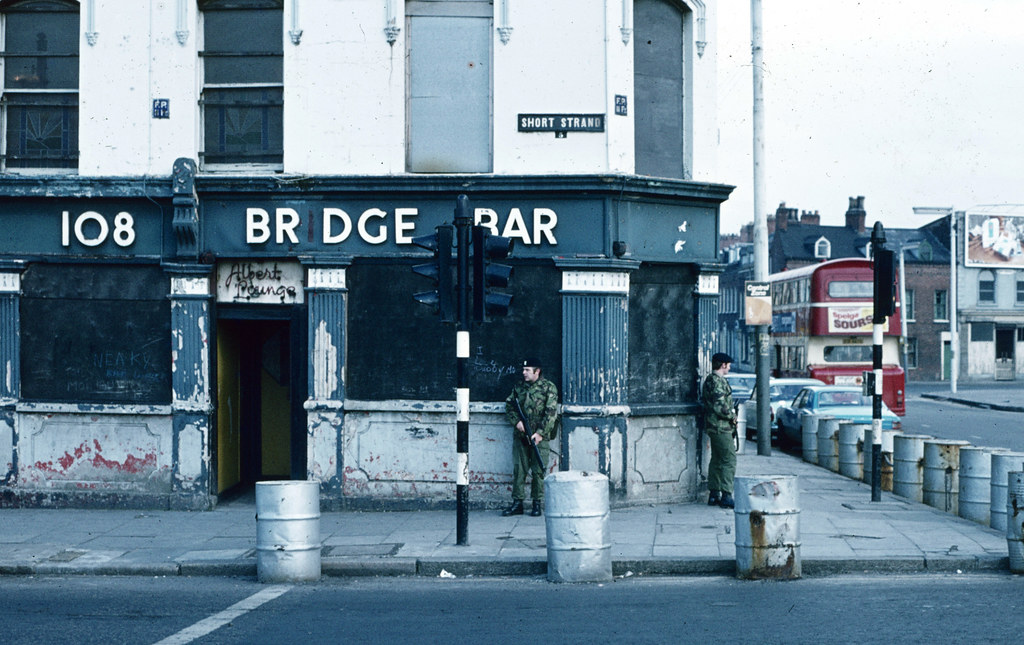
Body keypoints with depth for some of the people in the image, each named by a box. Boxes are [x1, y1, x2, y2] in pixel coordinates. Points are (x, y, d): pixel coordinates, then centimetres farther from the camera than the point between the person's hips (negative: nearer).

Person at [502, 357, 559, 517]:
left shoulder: (548, 388, -2)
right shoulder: (519, 387, 12)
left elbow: (551, 413, -8)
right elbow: (509, 406, 16)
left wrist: (540, 433, -15)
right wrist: (516, 421, -4)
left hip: (540, 436, -4)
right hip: (520, 435, 4)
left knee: (538, 471, -1)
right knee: (518, 469, 3)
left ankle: (537, 504, 7)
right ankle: (517, 503, 8)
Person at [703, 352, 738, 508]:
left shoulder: (709, 380, 15)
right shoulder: (718, 381, -17)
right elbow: (720, 407, -25)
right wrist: (732, 416, -9)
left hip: (713, 426, 10)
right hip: (721, 427, -10)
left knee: (717, 460, 14)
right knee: (729, 460, -9)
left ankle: (714, 494, 18)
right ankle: (726, 496, -12)